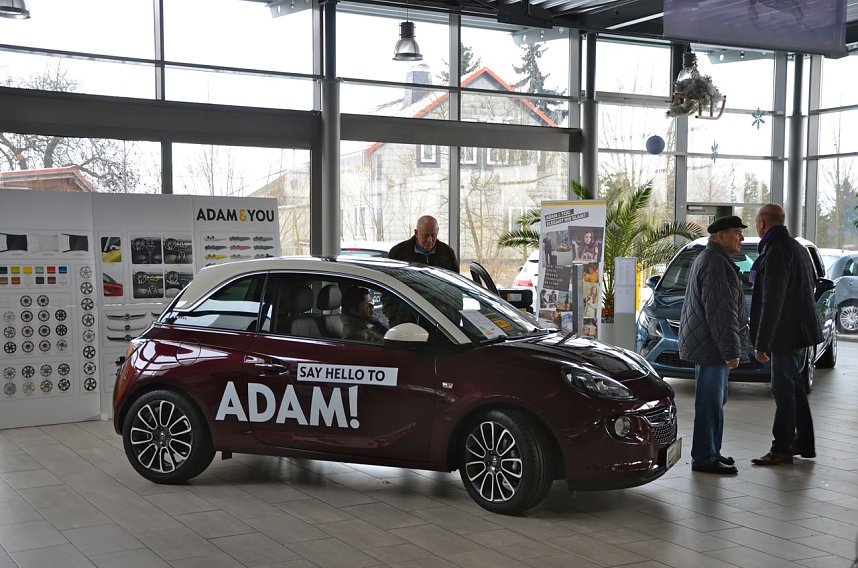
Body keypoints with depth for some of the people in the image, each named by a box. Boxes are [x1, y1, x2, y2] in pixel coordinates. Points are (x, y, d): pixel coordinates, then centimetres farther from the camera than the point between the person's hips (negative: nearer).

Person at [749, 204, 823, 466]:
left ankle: (781, 449, 4)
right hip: (801, 330, 10)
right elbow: (812, 282, 23)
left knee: (784, 390, -3)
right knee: (794, 386, 18)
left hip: (787, 333, -10)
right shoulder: (797, 248, 11)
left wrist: (761, 343, -21)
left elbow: (772, 303, -23)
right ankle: (804, 443, 27)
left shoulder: (776, 252, -20)